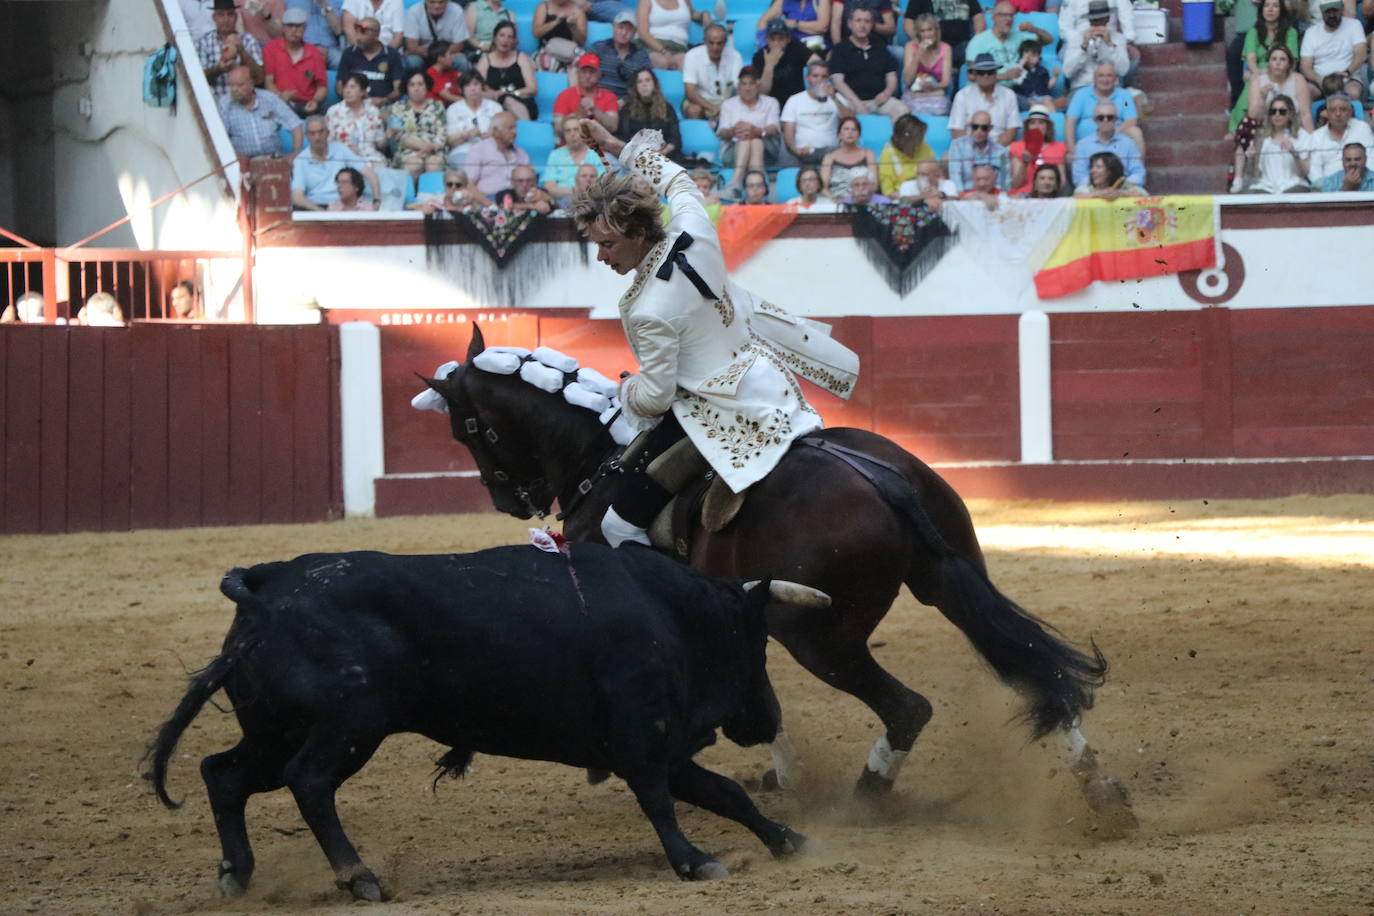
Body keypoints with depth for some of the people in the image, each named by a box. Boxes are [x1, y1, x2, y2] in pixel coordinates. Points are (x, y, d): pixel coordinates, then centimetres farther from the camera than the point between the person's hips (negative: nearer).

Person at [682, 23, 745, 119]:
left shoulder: (734, 56, -11)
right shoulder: (692, 56, -15)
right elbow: (690, 92, -19)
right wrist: (712, 108, -35)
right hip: (700, 102, -2)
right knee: (694, 110, -36)